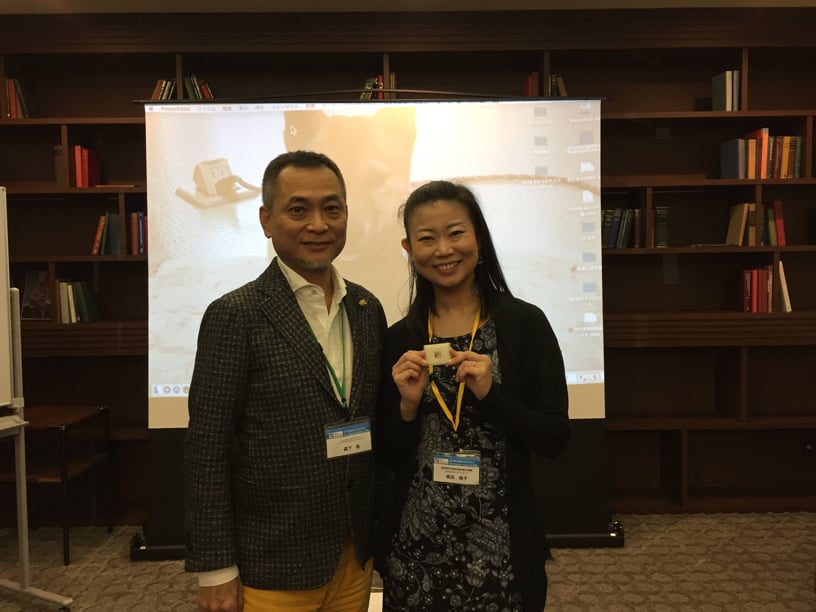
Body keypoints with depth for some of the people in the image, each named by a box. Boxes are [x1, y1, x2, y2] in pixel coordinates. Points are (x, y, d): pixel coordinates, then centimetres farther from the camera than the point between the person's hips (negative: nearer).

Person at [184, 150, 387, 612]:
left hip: (355, 556, 5)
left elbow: (375, 423, 9)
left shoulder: (368, 309, 3)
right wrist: (216, 570, -10)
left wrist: (381, 533, 8)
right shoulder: (234, 316, -13)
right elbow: (207, 452, -12)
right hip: (272, 568, -5)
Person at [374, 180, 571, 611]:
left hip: (500, 549, -1)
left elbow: (556, 439, -7)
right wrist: (408, 406, -16)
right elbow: (384, 457, 1)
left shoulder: (525, 324, -7)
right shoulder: (398, 340, -2)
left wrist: (490, 395, -20)